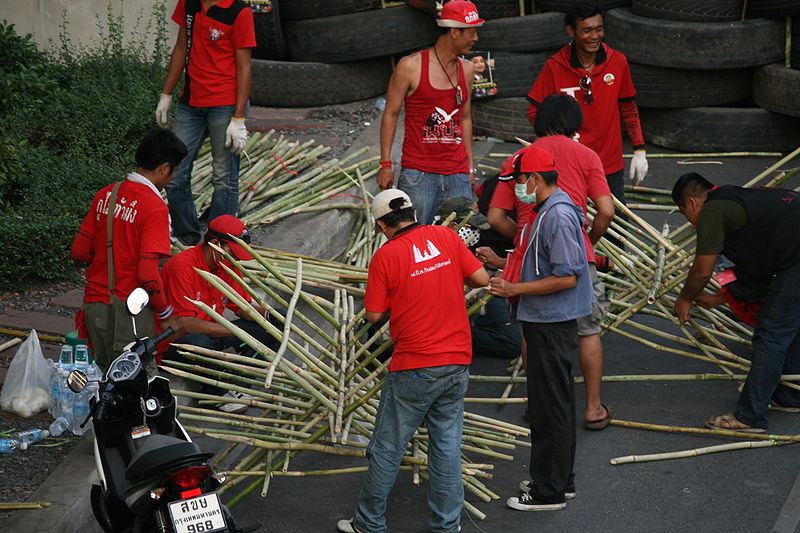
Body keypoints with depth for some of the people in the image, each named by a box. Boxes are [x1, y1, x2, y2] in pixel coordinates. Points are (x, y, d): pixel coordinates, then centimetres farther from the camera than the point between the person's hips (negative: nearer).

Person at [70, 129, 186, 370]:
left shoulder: (105, 195, 5)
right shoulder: (155, 207, -16)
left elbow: (78, 252, 10)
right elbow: (148, 274, -21)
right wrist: (167, 314, -7)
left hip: (94, 303, 7)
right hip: (128, 308, -7)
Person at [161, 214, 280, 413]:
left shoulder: (227, 264, 1)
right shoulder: (182, 265, -23)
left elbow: (243, 307, 8)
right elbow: (184, 323, -28)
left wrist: (267, 314, -15)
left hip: (212, 333, 8)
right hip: (175, 342, -8)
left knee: (270, 328, -2)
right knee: (200, 345, -42)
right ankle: (218, 394, -14)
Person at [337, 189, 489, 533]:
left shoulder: (386, 256, -10)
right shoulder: (446, 237, 0)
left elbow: (374, 315, -7)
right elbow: (482, 279, 4)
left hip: (414, 369, -4)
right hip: (457, 363, 4)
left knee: (387, 448, 8)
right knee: (447, 446, 12)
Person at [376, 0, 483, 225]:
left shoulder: (466, 69, 12)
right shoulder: (411, 67, -4)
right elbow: (390, 114, 0)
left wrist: (470, 166, 18)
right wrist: (386, 164, -4)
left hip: (458, 175, 5)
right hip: (418, 173, -5)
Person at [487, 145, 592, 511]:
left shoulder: (558, 216, -21)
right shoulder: (549, 210, 12)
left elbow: (566, 277, -24)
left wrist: (515, 289, -21)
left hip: (552, 325, -11)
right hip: (548, 321, 11)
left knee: (550, 408, -2)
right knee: (554, 404, 18)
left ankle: (549, 492, 6)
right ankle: (560, 480, 28)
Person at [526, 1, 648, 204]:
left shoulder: (617, 62, -1)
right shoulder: (554, 67, -9)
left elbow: (629, 108, 10)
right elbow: (534, 111, -1)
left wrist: (639, 150, 8)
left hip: (610, 165, 2)